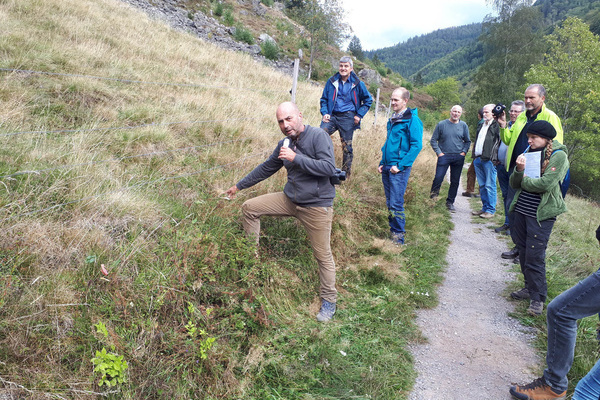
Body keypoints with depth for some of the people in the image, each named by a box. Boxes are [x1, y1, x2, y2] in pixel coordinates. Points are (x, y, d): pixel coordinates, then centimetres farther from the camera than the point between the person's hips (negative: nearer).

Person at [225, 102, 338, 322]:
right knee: (249, 207, 4)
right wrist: (239, 185, 23)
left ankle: (329, 302, 19)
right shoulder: (284, 144, 7)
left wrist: (296, 158, -27)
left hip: (316, 205, -7)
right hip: (290, 199, 7)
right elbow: (266, 168, 19)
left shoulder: (318, 136, -14)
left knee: (323, 255, 1)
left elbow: (329, 167, -26)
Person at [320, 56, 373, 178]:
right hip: (332, 116, 2)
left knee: (347, 146, 4)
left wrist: (359, 115, 2)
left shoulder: (358, 84, 2)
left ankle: (346, 174, 18)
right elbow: (324, 99, 16)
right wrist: (324, 113, -1)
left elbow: (368, 100, 13)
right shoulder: (332, 81, 7)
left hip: (348, 118, -1)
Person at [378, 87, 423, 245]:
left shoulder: (412, 120, -9)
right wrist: (382, 163, 14)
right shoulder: (392, 120, 16)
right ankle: (393, 232, 22)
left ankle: (398, 238, 3)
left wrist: (401, 165, -18)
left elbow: (416, 145, -15)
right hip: (387, 168, 8)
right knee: (390, 203, 12)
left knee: (396, 205, -7)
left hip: (399, 169, -8)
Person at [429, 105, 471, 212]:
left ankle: (450, 202, 17)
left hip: (458, 158, 3)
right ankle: (434, 195, 10)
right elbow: (433, 140, 4)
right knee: (438, 178, -15)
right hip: (444, 156, -2)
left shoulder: (463, 125, 8)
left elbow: (467, 141, 17)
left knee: (455, 181, 6)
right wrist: (438, 152, -6)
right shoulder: (441, 124, 1)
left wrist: (464, 152, 2)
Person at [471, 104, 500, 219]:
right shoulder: (481, 126, 21)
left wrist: (493, 158, -22)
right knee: (482, 185, 13)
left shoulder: (496, 125, -5)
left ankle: (490, 210, 1)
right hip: (478, 159, 8)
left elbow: (499, 140, -13)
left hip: (489, 160, -8)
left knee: (489, 186, -5)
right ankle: (484, 208, 21)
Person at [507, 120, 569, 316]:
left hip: (541, 214, -6)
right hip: (521, 210, 7)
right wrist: (519, 170, -12)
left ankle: (538, 298, 8)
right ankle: (529, 287, 30)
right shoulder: (529, 153, 10)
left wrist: (525, 180, -4)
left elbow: (545, 184, -21)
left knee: (534, 257, -5)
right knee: (524, 252, 14)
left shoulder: (558, 156, -9)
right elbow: (514, 184, 7)